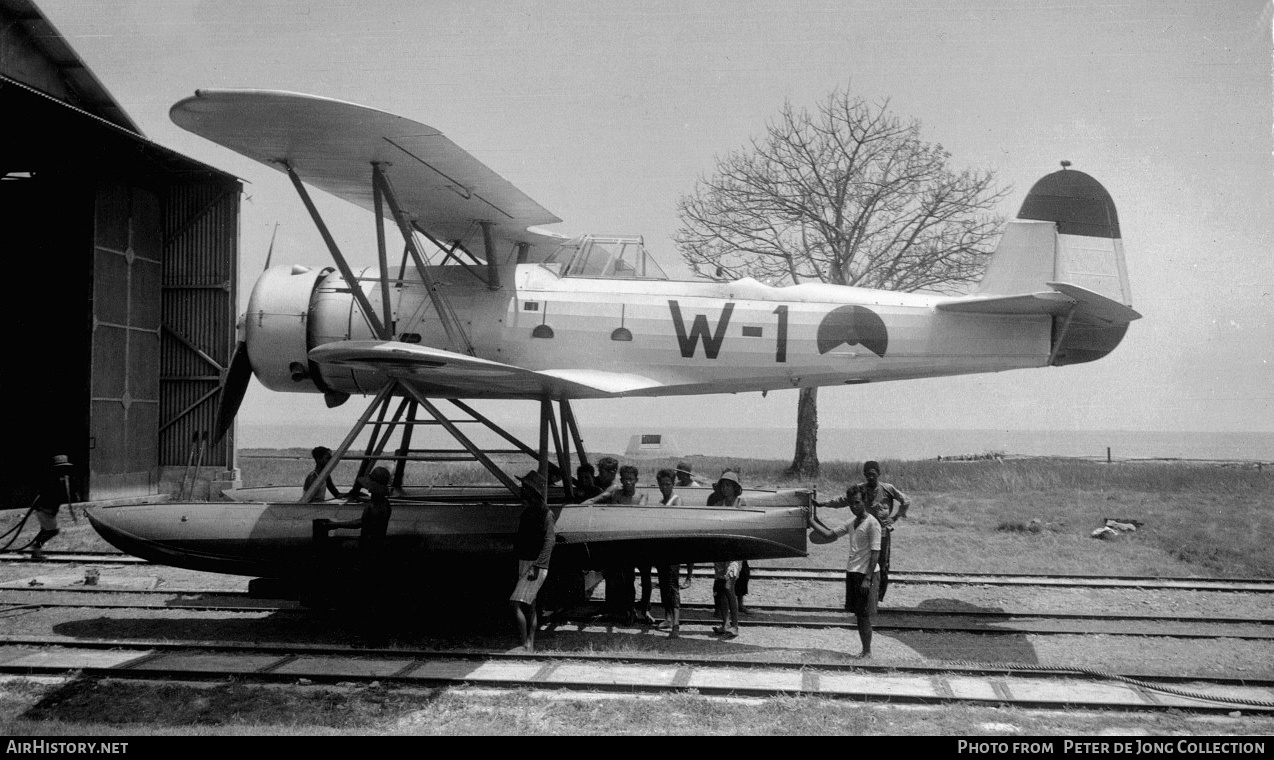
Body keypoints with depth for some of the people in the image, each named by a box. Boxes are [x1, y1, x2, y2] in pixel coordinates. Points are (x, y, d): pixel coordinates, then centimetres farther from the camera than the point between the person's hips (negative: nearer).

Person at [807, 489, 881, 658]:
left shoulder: (872, 524, -13)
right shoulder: (851, 523, 12)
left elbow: (875, 553, -16)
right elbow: (830, 534, 16)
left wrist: (868, 579, -20)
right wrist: (812, 522, 12)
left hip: (866, 574, -8)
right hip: (852, 572, 8)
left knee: (864, 615, -5)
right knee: (858, 614, 10)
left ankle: (867, 652, 2)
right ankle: (864, 649, 17)